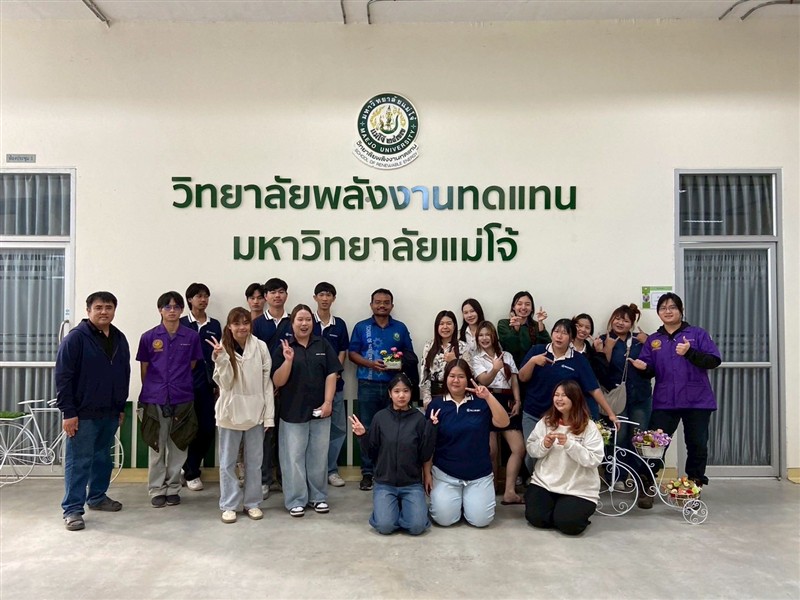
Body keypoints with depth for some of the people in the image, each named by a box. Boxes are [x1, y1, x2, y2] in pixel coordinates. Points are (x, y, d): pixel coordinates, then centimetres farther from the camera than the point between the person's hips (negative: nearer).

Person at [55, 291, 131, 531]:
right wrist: (68, 412, -16)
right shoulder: (76, 338, -10)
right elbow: (63, 377, -13)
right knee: (79, 462, 0)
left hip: (110, 413, 6)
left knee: (103, 458, 17)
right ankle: (72, 509, 9)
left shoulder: (120, 339, 8)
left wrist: (121, 407, 13)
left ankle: (97, 497, 32)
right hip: (83, 413, -6)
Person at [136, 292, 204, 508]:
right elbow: (144, 369, 7)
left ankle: (173, 489, 22)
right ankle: (157, 490, 21)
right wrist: (149, 391, 9)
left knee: (177, 447, 9)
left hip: (182, 399, 1)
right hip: (155, 399, 0)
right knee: (157, 447, 9)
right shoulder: (149, 337, 0)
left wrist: (178, 382, 9)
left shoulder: (191, 337, 0)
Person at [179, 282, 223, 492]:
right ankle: (191, 472, 19)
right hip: (186, 384, -3)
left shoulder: (214, 325, 9)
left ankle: (189, 467, 25)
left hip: (208, 384, 3)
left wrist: (219, 384, 8)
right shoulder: (181, 324, 0)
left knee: (208, 430, 3)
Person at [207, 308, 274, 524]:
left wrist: (269, 414, -5)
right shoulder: (223, 348, -5)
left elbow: (267, 382, -3)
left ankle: (252, 503, 26)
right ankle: (229, 505, 23)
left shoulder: (260, 347, -6)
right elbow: (225, 384, -11)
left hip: (255, 412, 0)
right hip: (231, 412, 0)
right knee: (228, 462, 10)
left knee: (254, 462, 12)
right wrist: (221, 358, -24)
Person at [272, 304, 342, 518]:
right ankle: (295, 500, 16)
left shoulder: (323, 345, 3)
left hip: (319, 410, 2)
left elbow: (332, 374, 0)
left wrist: (328, 402, -9)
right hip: (293, 411, -1)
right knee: (294, 457, 4)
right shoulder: (283, 348, -2)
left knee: (319, 456, 11)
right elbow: (278, 382, -6)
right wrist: (288, 360, -21)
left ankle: (318, 496, 24)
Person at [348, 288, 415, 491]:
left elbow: (410, 355, 11)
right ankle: (367, 473, 10)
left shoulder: (400, 328, 10)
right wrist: (370, 363, -14)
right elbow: (352, 353, 2)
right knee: (367, 429, 2)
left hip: (394, 385, 1)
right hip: (368, 385, -1)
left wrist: (400, 360, -12)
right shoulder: (361, 327, 6)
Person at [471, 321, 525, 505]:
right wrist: (494, 369, -30)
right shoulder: (477, 359, 6)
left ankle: (509, 492, -3)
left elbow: (514, 381, 13)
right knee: (491, 450, -8)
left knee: (519, 448, -6)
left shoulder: (507, 356, 17)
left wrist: (517, 402, -2)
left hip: (507, 403, 4)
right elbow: (484, 381, -10)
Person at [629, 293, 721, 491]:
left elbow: (714, 361, -8)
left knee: (697, 446, 9)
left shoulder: (698, 334, 3)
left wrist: (690, 353, -22)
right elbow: (650, 371, 5)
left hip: (697, 401, -1)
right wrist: (642, 367, -19)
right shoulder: (653, 340, 10)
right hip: (664, 402, 1)